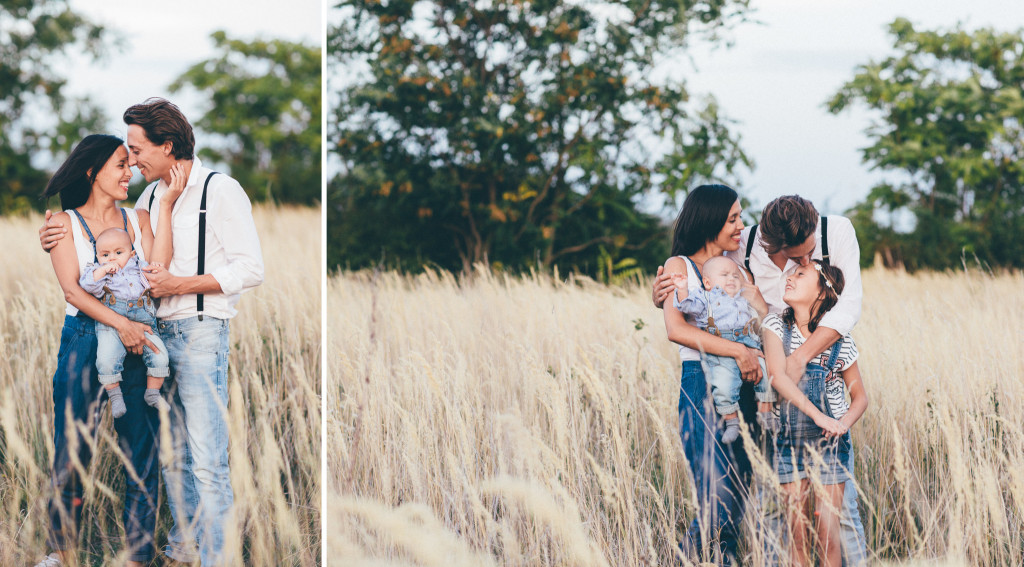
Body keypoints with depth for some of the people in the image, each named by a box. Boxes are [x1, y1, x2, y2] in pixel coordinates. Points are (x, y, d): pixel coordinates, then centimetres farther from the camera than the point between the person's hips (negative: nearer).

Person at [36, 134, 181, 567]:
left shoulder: (139, 219, 13)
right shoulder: (65, 223, 4)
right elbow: (71, 289, -8)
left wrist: (165, 208, -4)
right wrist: (120, 323, -21)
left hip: (138, 342, 2)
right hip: (84, 340, -2)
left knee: (140, 454, -1)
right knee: (72, 450, 1)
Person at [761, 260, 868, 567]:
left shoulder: (840, 341, -5)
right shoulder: (776, 326, -5)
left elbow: (860, 397, 5)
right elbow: (778, 375, -20)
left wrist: (844, 423, -17)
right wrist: (817, 415, -29)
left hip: (828, 439, -1)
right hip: (789, 437, 1)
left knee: (827, 533, -5)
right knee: (797, 533, 2)